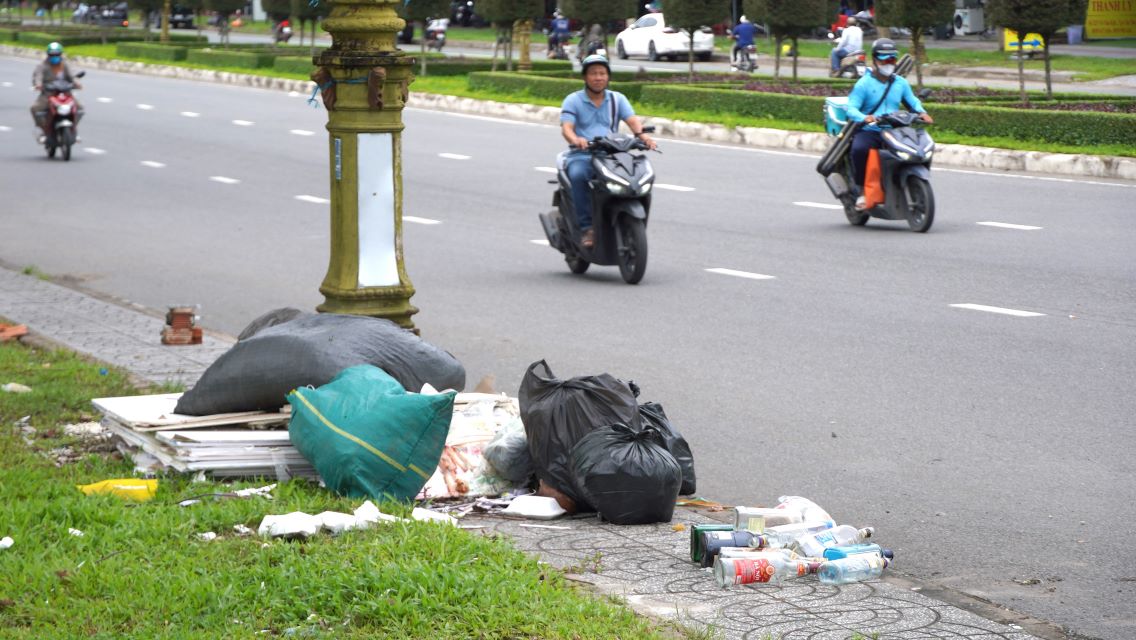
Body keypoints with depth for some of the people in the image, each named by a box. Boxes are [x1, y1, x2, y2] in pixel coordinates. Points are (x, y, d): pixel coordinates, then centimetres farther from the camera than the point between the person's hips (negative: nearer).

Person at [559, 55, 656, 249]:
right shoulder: (573, 100, 8)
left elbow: (632, 120, -1)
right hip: (581, 155, -2)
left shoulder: (617, 99, 16)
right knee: (578, 175, -37)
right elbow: (566, 127, -7)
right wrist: (576, 139, -32)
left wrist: (642, 135, -25)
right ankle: (587, 227, -32)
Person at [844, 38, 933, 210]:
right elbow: (851, 108, -11)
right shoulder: (864, 83, -1)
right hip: (868, 132, -4)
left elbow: (912, 101, 13)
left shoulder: (901, 83, 16)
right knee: (859, 149, -36)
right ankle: (862, 191, -20)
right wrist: (864, 118, -33)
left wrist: (922, 113, -11)